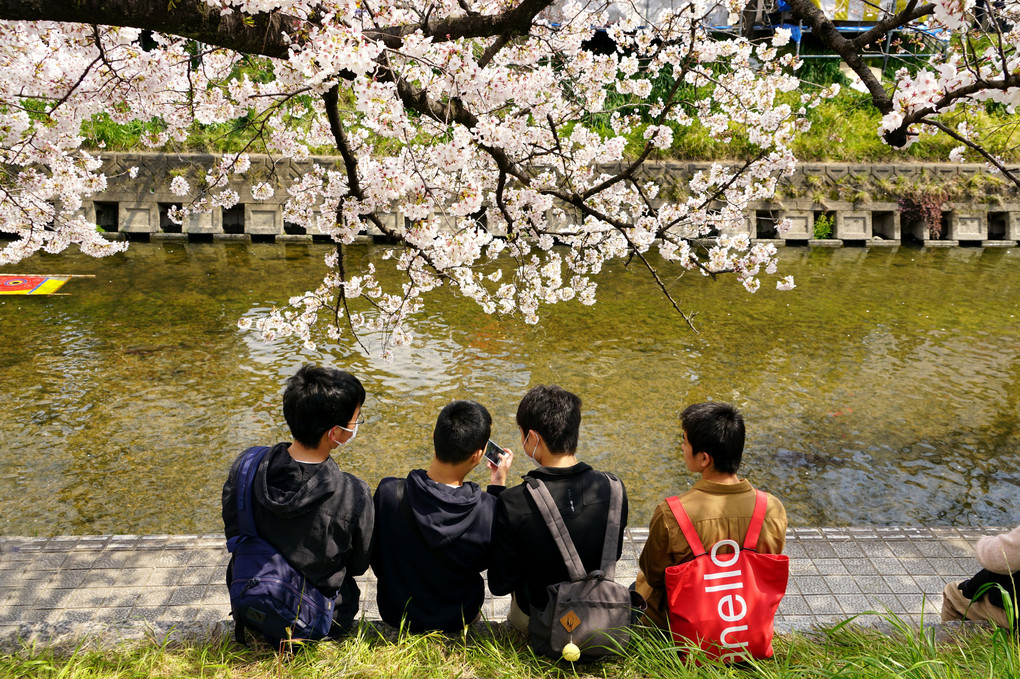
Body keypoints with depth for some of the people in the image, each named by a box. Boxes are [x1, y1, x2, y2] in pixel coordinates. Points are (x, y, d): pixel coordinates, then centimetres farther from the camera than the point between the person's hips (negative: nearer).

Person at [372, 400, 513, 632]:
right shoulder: (488, 509, -32)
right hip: (458, 619, -1)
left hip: (395, 613, 1)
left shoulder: (388, 493, -29)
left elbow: (376, 562, -12)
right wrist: (498, 486, -4)